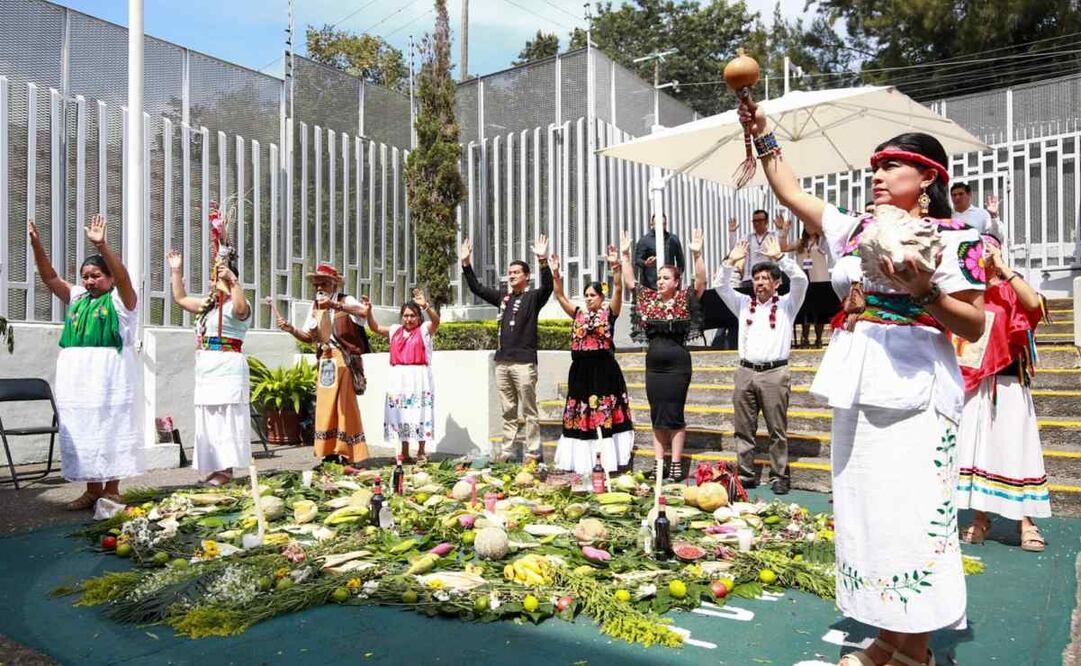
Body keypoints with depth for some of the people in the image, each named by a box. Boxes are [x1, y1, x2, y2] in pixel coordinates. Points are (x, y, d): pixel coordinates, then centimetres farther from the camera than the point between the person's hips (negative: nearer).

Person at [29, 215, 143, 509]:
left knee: (110, 428, -3)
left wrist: (101, 246, -30)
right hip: (75, 374, 6)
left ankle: (112, 490, 4)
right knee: (80, 431, 8)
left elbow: (122, 277, -17)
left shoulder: (120, 299, 1)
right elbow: (49, 277, 10)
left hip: (109, 374, -6)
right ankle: (92, 489, 16)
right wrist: (37, 245, -4)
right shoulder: (76, 297, 18)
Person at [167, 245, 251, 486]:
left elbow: (241, 309, -33)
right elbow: (181, 298, 30)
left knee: (225, 419, -7)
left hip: (227, 369, -9)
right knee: (209, 420, 11)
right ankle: (215, 467, 18)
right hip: (206, 370, 9)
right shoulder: (208, 304, 19)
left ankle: (226, 470, -2)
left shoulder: (236, 305, -8)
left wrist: (232, 280, -39)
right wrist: (176, 271, 24)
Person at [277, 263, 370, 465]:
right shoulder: (315, 307, 16)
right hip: (324, 361, 6)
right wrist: (291, 329, -5)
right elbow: (308, 337, 14)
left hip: (343, 360, -6)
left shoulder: (346, 300, -2)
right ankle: (329, 452, 10)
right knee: (325, 406, 4)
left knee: (343, 405, -6)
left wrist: (335, 305, -30)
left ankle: (346, 453, -1)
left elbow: (365, 311, -24)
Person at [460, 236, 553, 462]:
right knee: (508, 411, 11)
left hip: (524, 362, -6)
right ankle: (506, 450, 16)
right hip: (502, 362, 6)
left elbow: (547, 287, -20)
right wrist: (466, 264, 11)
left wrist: (543, 261, -33)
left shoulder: (533, 297, 0)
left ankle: (533, 452, 3)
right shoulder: (503, 297, 16)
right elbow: (476, 288, 19)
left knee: (529, 410, -1)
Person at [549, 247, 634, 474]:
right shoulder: (578, 314, 12)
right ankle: (584, 460, 16)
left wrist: (615, 267, -23)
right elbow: (560, 297, 5)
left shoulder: (609, 312, 2)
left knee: (605, 412, -3)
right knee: (581, 413, 7)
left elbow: (618, 290, -11)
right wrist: (555, 275, -8)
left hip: (604, 368, -4)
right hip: (580, 370, 4)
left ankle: (606, 459, 1)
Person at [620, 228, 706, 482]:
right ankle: (659, 465, 13)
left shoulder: (685, 299, -3)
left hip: (677, 364, -5)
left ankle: (676, 465, 6)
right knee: (657, 416, 8)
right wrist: (626, 255, 0)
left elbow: (701, 282, -16)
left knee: (674, 415, -1)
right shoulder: (648, 299, 9)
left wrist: (697, 255, -27)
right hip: (653, 364, 5)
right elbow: (628, 282, 8)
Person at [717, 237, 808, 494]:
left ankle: (779, 477, 8)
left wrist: (779, 257, -11)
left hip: (774, 373, -3)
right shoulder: (744, 304, 18)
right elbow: (721, 287, 10)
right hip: (745, 372, 3)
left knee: (778, 430, 0)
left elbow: (801, 281, -7)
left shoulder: (786, 304, 9)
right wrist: (731, 262, -2)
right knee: (743, 429, 5)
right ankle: (746, 475, 13)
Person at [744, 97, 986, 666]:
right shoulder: (862, 230, 15)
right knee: (864, 508, 9)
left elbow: (974, 325, -4)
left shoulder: (953, 237, -1)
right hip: (859, 381, 7)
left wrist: (924, 291, -19)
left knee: (909, 512, -6)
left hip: (914, 383, -6)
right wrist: (763, 138, 15)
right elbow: (793, 196, 18)